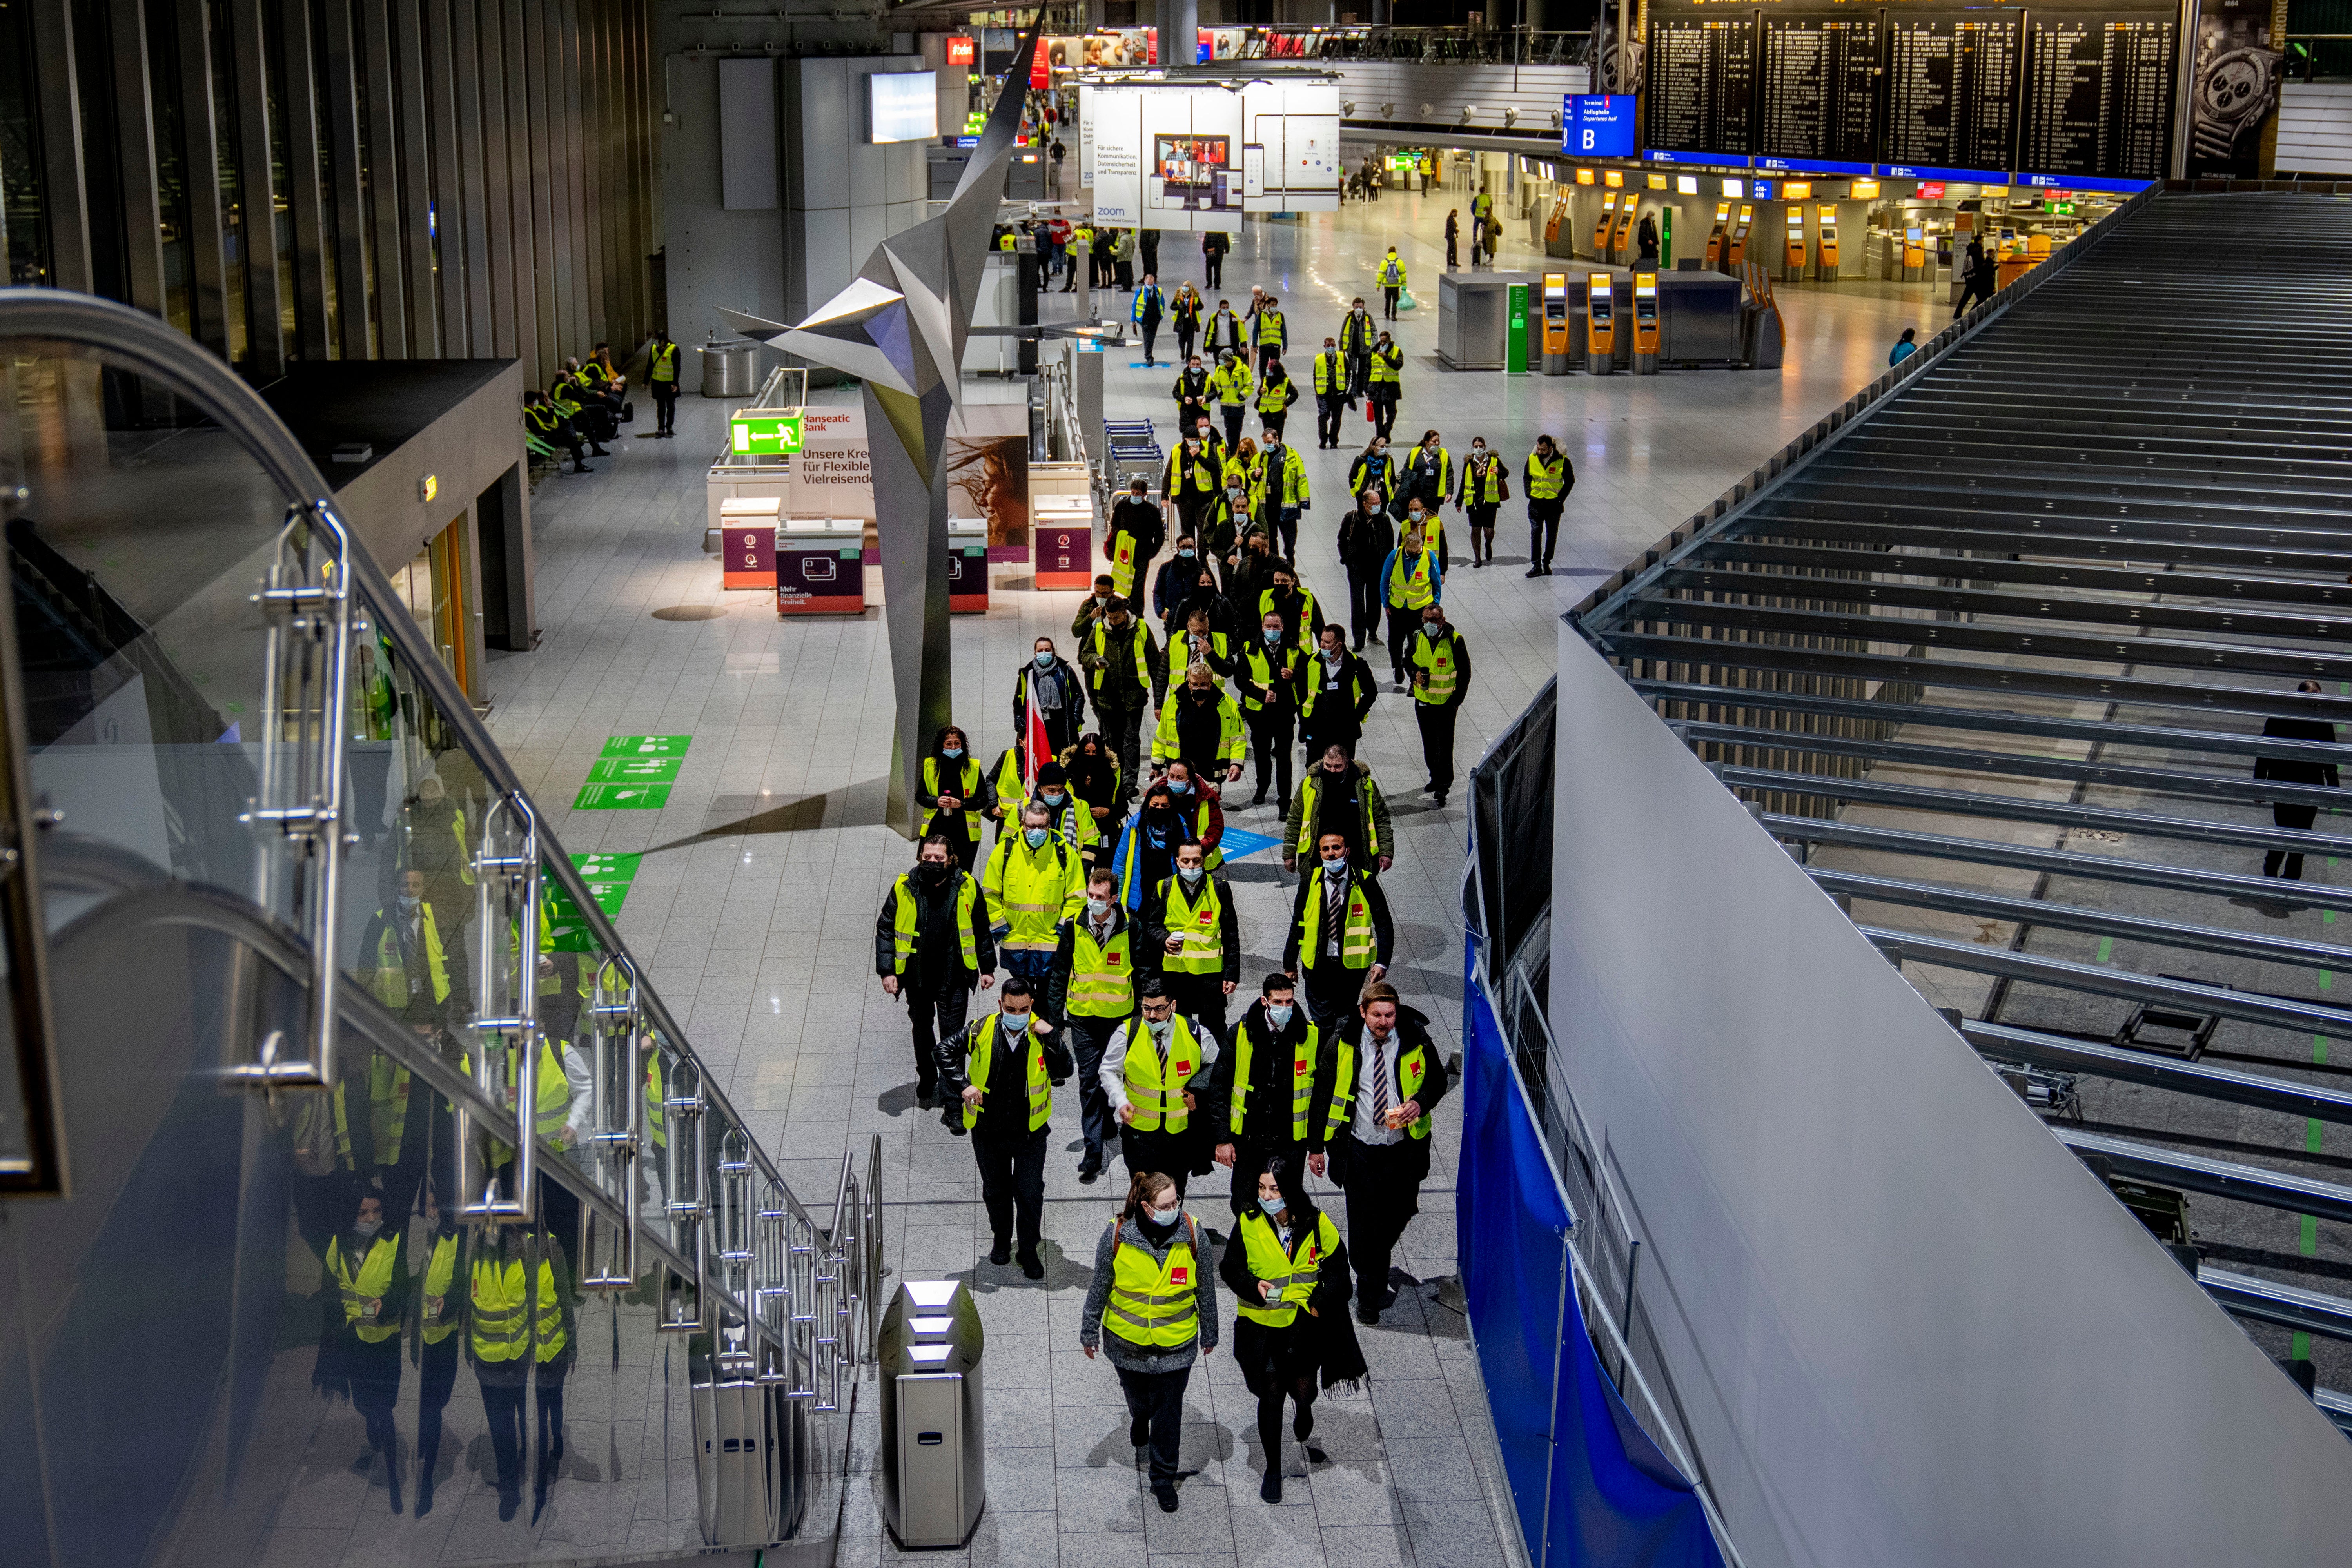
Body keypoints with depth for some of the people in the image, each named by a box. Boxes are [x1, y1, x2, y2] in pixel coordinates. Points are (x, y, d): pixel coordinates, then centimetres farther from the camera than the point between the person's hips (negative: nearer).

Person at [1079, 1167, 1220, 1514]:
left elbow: (1205, 1287, -3)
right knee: (1138, 1398, 24)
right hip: (1127, 1341, 1)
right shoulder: (1118, 1235, -20)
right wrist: (1090, 1332, 4)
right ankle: (1140, 1419, 61)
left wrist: (1209, 1332, 7)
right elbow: (1099, 1287, -5)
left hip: (1177, 1343, 0)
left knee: (1169, 1411, 8)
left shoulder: (1191, 1234, -18)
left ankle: (1163, 1478, 27)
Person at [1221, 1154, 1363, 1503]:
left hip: (1305, 1326, 1)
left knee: (1304, 1393, 16)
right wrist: (1253, 1286, -23)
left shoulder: (1317, 1225, -11)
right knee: (1271, 1396, 6)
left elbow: (1337, 1268, 1)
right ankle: (1273, 1470, 23)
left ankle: (1303, 1442, 48)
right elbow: (1231, 1268, -2)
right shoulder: (1249, 1223, -13)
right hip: (1263, 1326, -1)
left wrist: (1320, 1302, -15)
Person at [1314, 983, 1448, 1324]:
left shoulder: (1416, 1042, -5)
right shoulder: (1343, 1045, -6)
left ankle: (1376, 1275, 42)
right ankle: (1369, 1296, 16)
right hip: (1359, 1151, -1)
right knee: (1362, 1225, -1)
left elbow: (1438, 1081, 9)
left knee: (1398, 1215, 13)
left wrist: (1421, 1103, -13)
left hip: (1403, 1151, 2)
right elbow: (1323, 1094, 2)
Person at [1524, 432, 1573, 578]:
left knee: (1552, 536, 7)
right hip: (1536, 503, 2)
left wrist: (1560, 499, -7)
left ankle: (1547, 563, 21)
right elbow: (1527, 478, 15)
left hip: (1554, 504, -2)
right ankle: (1536, 566, -2)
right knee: (1535, 534, -3)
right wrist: (1528, 494, 2)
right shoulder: (1532, 459, 0)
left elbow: (1570, 481, 0)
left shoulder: (1563, 461, -9)